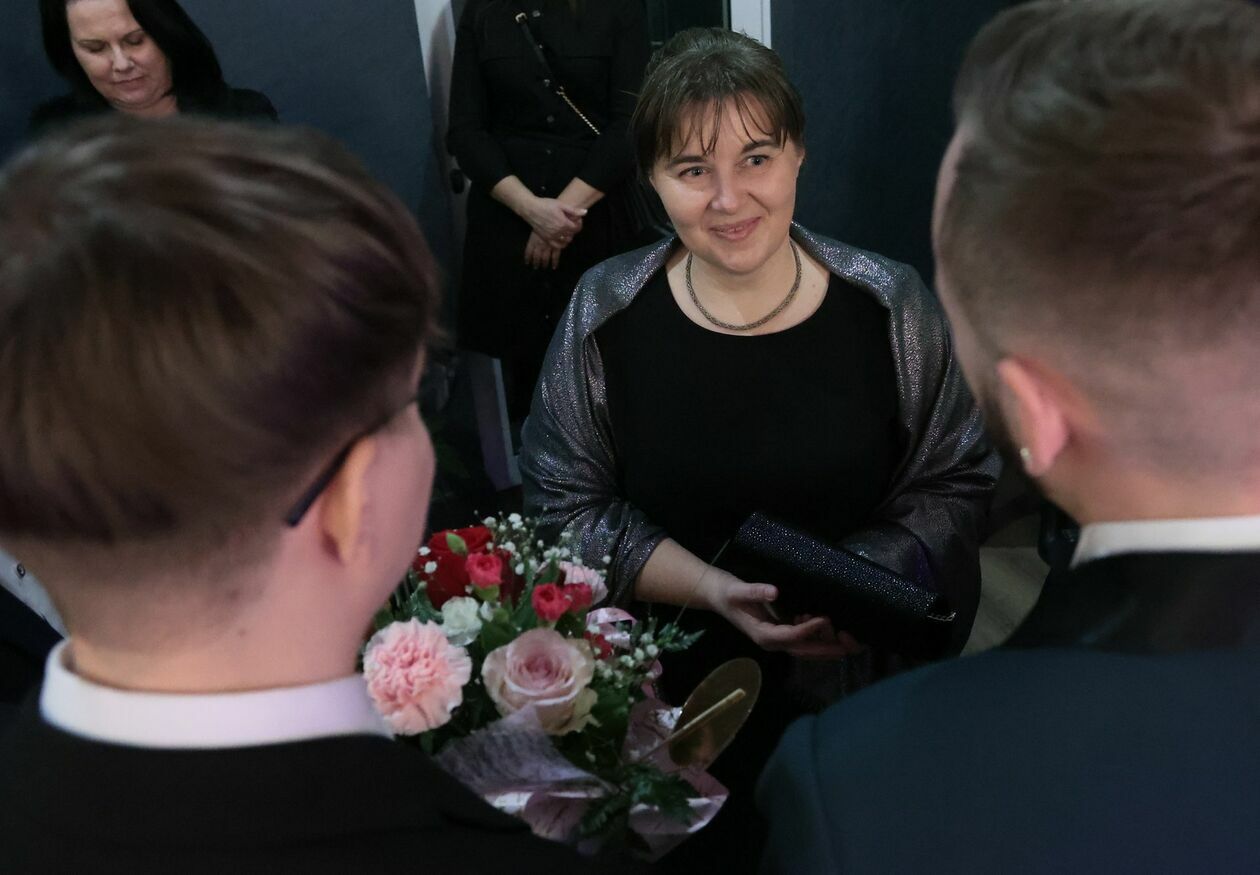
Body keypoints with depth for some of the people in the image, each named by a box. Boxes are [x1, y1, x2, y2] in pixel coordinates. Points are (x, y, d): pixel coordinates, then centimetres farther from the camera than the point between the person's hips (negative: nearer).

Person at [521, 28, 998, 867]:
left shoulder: (890, 306, -11)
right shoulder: (605, 314, -11)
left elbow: (954, 483, -3)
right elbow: (565, 504, -7)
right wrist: (713, 591, -21)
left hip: (865, 682, 1)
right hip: (668, 688, 0)